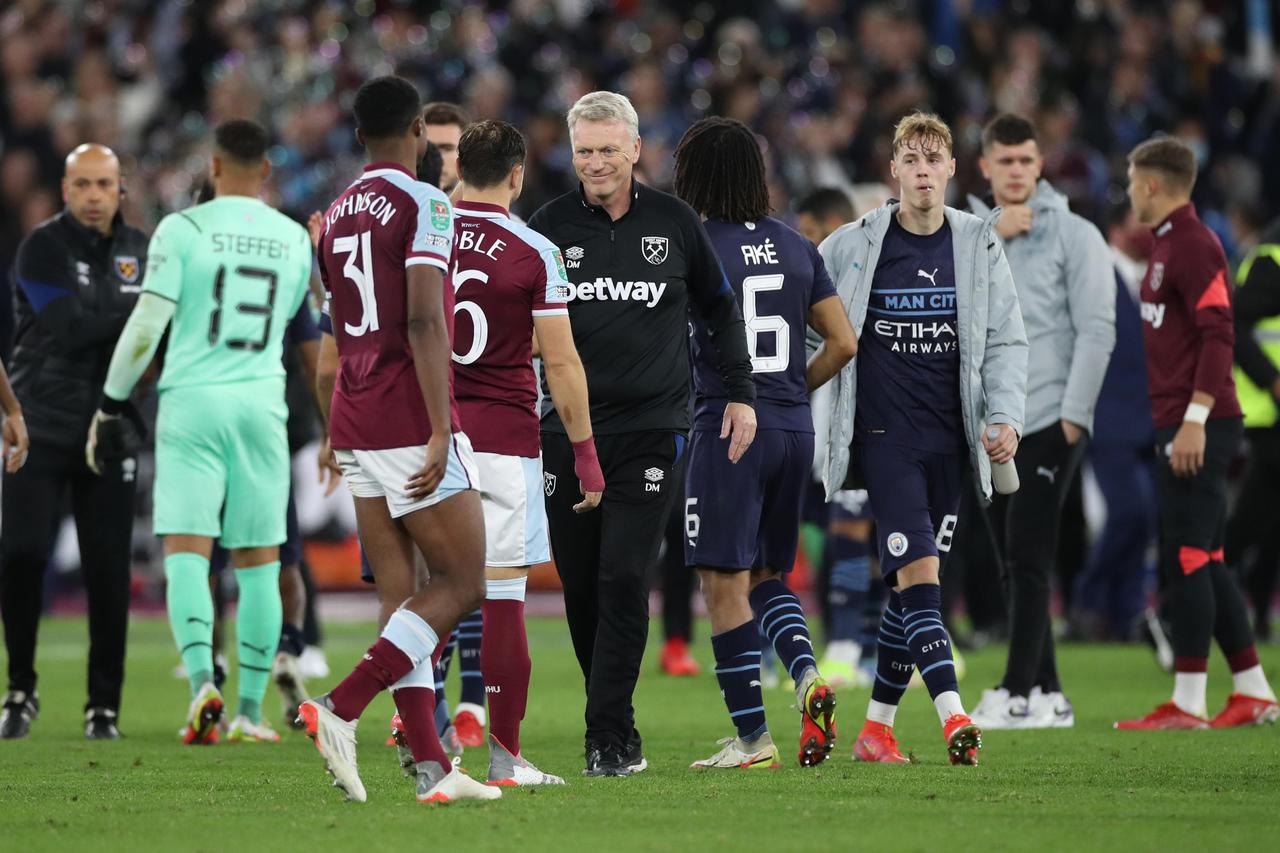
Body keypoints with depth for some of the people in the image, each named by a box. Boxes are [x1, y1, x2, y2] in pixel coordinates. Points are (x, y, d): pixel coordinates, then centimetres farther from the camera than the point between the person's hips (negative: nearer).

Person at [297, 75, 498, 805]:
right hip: (409, 419, -8)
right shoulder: (424, 206, -10)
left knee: (403, 598, 6)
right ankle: (342, 709, -14)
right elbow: (423, 323, -18)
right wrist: (439, 431, -20)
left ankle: (431, 766, 1)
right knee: (462, 585, -1)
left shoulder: (337, 216, 14)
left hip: (355, 418, 8)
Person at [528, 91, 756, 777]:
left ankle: (607, 738, -10)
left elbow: (719, 309, 16)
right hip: (567, 429, 2)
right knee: (580, 585, 3)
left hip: (648, 429, -2)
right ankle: (618, 725, 17)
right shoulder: (549, 227, 4)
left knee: (622, 578, -12)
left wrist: (741, 393, 10)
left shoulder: (673, 223, 4)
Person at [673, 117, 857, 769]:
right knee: (766, 575, 19)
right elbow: (843, 342, 9)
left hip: (728, 427, -6)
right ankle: (807, 675, -5)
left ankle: (751, 737, -3)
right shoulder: (796, 247, 9)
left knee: (725, 586, -1)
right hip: (794, 430, 6)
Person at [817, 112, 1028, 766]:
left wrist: (1006, 415, -5)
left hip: (949, 436, 3)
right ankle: (953, 718, -26)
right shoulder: (853, 245, 0)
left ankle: (877, 726, 18)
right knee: (918, 570, -17)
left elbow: (1005, 340, 8)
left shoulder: (979, 245, 6)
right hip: (882, 434, -3)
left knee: (914, 578, 7)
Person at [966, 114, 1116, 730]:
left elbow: (1096, 329, -7)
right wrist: (990, 235, -9)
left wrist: (1073, 414, -13)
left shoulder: (1073, 234, -2)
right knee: (1015, 562, 6)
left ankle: (1019, 692, -11)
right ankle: (1047, 695, 11)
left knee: (1028, 558, -11)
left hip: (1049, 421, -6)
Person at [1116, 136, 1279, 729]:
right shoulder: (1168, 243, 18)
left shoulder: (1192, 245, -13)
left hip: (1198, 429, -10)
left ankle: (1187, 703, -7)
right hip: (1180, 425, 10)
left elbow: (1218, 335, -20)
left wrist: (1195, 418, -24)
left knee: (1187, 561, -8)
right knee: (1203, 562, 12)